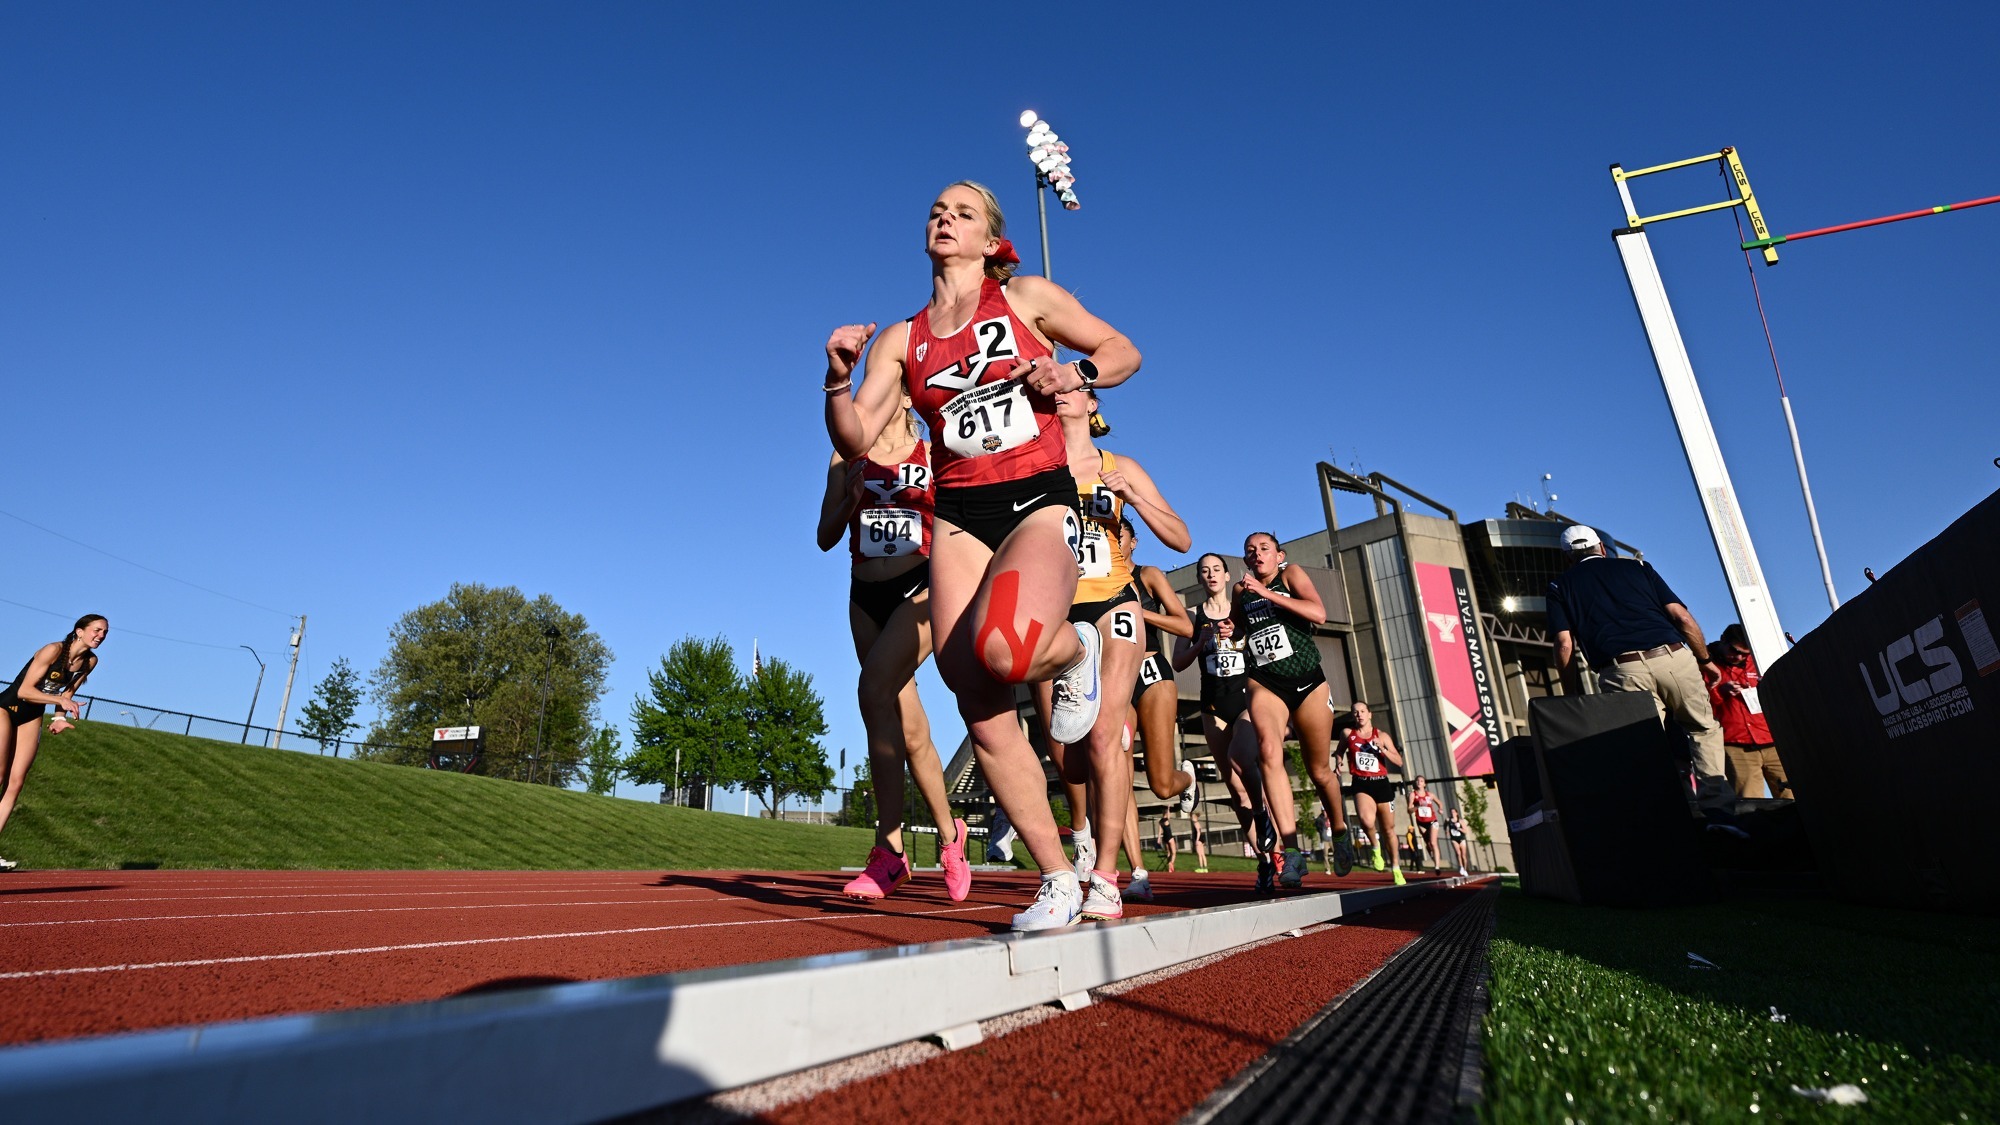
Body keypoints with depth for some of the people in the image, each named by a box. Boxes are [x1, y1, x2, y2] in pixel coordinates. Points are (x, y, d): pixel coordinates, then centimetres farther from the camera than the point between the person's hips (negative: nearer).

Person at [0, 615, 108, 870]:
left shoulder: (90, 661, -2)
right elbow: (24, 691, -21)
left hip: (32, 718, 5)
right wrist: (60, 700, -31)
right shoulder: (53, 650, -21)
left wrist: (59, 718, -2)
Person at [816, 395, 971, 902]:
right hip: (867, 594, 4)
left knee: (875, 686, -25)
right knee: (905, 722, 3)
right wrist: (852, 500, -7)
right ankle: (947, 834, 17)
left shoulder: (933, 455, 6)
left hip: (922, 585, -4)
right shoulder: (847, 457, 13)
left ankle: (889, 850, -14)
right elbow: (826, 537, 10)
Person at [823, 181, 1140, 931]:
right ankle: (1057, 881, 13)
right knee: (983, 718, -3)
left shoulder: (1026, 298, 8)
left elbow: (1123, 351, 11)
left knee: (1005, 650, -34)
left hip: (1039, 501, -3)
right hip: (958, 517, 3)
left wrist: (1076, 374, -9)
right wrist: (837, 381, -13)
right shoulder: (901, 340, 13)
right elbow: (854, 441, 6)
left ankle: (1073, 651, 5)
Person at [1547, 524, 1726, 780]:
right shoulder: (1637, 567, 24)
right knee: (1704, 729, 21)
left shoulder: (1560, 586, 17)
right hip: (1675, 658, 2)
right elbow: (1682, 617, 15)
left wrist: (1574, 700, 10)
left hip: (1623, 672, -2)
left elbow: (1565, 646, 6)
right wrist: (1705, 660, 26)